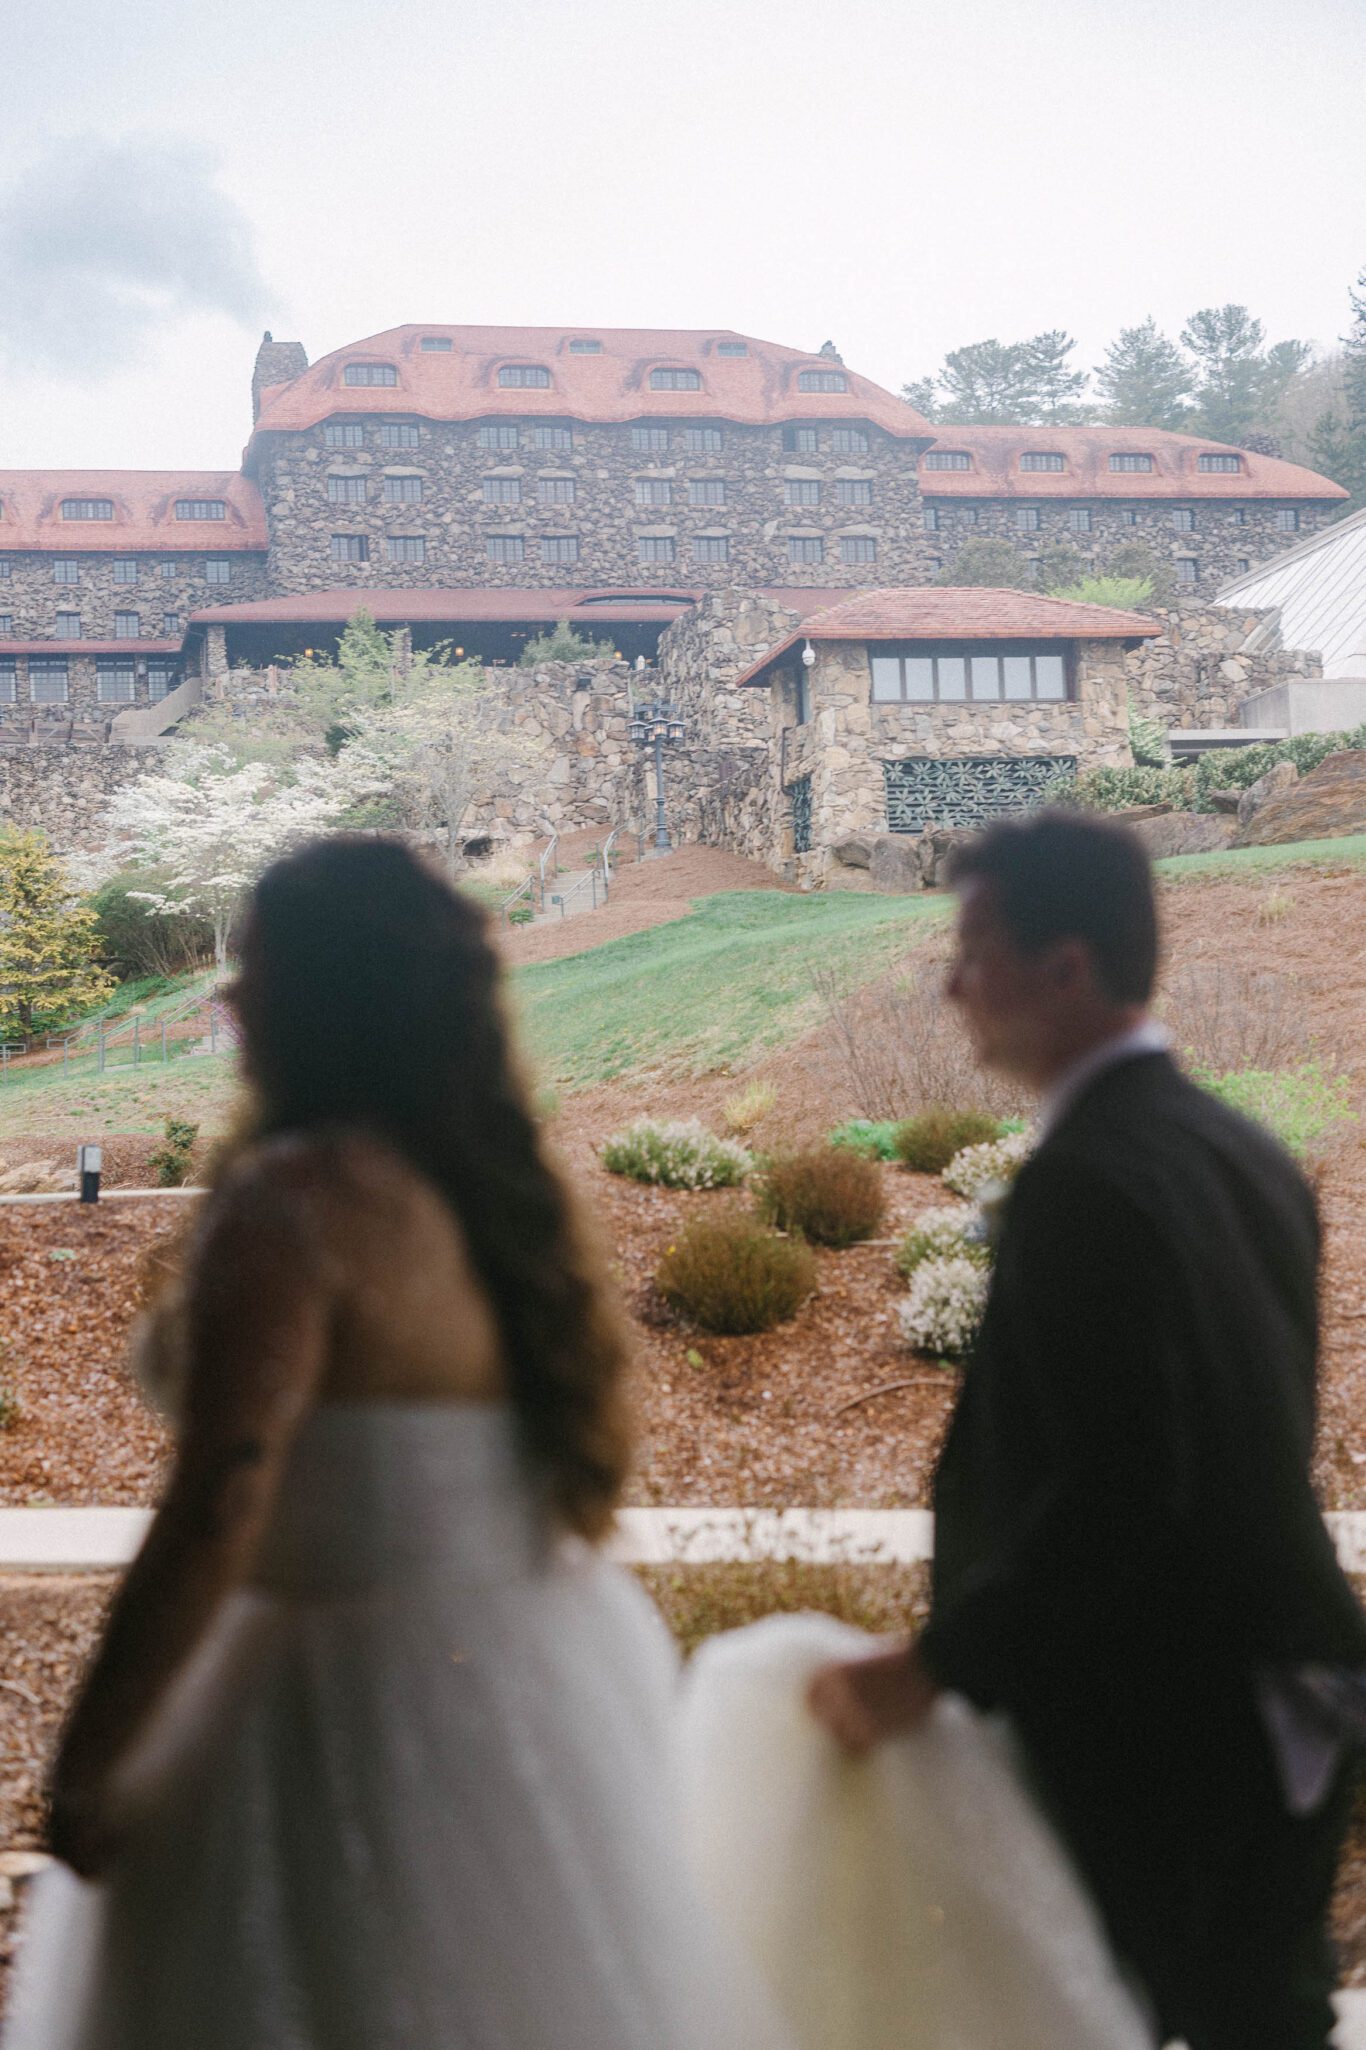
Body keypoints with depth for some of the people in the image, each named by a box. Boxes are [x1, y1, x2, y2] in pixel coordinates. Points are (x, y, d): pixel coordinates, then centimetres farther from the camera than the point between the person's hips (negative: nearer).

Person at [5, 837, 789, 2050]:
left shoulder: (291, 1197, -19)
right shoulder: (493, 1183, 6)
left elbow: (215, 1517, -23)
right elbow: (582, 1451, 13)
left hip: (364, 1707, -8)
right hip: (541, 1677, 8)